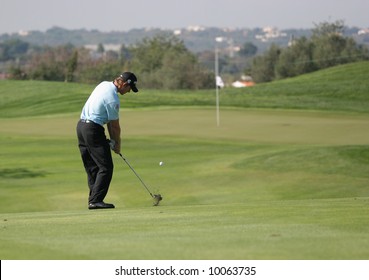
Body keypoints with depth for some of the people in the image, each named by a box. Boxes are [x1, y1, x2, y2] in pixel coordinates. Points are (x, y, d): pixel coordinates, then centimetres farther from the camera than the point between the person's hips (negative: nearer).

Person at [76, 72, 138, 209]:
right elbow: (115, 126, -6)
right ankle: (96, 200, -12)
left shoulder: (104, 85, 9)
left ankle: (93, 199, 11)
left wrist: (112, 139, 12)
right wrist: (117, 145, 9)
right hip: (93, 130, -10)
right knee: (105, 167, -7)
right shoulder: (113, 100, -18)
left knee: (92, 167, 12)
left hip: (81, 125, 10)